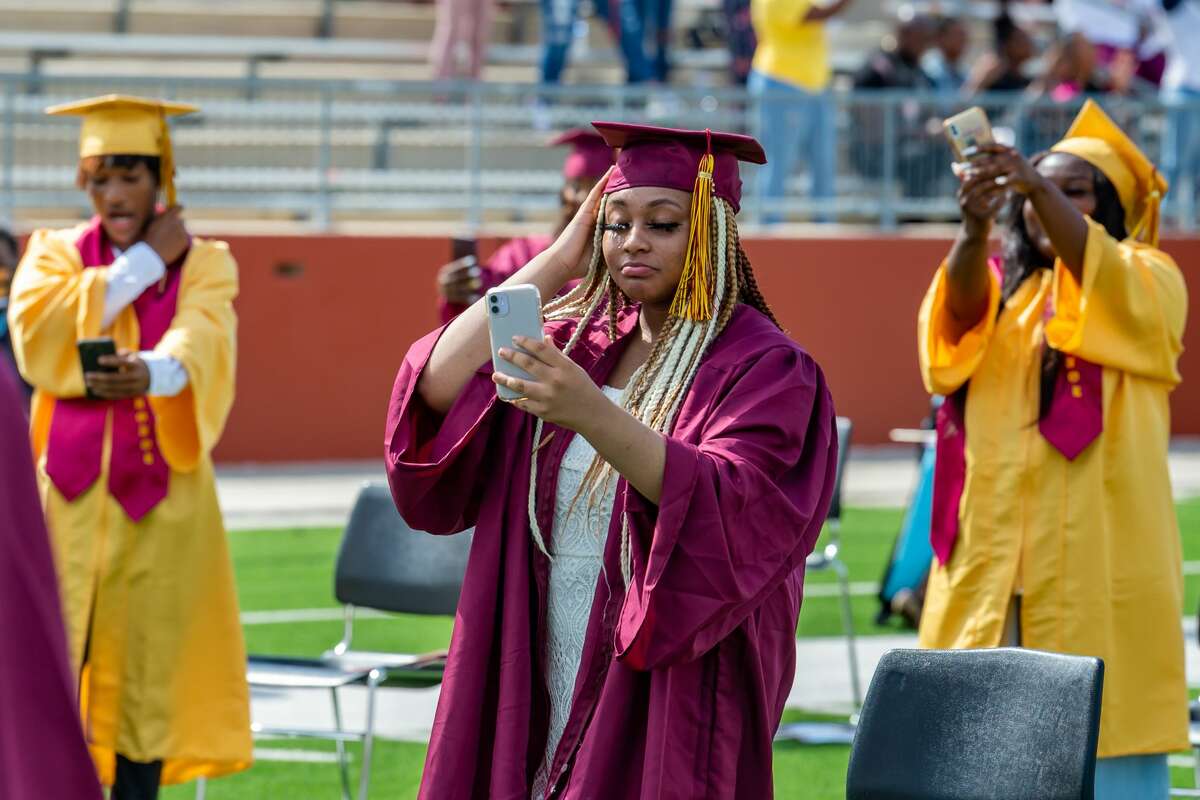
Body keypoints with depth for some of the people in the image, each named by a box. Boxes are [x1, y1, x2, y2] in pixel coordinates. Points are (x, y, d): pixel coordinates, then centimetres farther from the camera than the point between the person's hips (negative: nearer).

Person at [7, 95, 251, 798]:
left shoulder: (204, 264, 7)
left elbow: (198, 344, -15)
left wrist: (149, 372, -39)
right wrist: (143, 264, -6)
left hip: (160, 497, 0)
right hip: (72, 492, 0)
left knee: (149, 677, 0)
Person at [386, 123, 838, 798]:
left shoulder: (763, 368, -8)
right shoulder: (577, 342, 10)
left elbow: (729, 513, -25)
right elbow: (439, 391, -3)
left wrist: (592, 416, -39)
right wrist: (556, 263, -4)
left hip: (663, 710, -5)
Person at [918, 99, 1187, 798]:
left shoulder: (1148, 281, 5)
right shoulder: (1000, 284, 14)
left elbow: (1094, 271, -19)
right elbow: (964, 305, -10)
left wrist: (1042, 189, -37)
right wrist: (975, 228, -31)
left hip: (1100, 549, -3)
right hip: (997, 545, 4)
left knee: (1103, 737, -6)